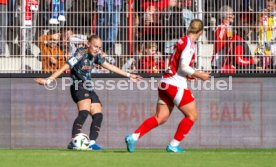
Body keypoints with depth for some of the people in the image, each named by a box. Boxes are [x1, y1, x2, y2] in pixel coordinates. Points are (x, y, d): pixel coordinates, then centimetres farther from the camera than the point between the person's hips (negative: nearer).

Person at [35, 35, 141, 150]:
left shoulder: (95, 56, 9)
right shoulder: (81, 54, -15)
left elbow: (109, 66, 20)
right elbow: (65, 67, -22)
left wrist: (128, 75, 23)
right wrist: (48, 80, -30)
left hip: (88, 89, 9)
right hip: (79, 87, -9)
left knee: (98, 115, 2)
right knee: (84, 112, -28)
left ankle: (92, 143, 6)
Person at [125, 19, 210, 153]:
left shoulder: (182, 41, 15)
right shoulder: (189, 44, -12)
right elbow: (184, 67, -19)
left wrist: (192, 75, 22)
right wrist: (199, 75, -8)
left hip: (165, 82, 9)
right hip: (176, 85, -9)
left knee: (160, 117, 10)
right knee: (192, 115, 1)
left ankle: (133, 137, 3)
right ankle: (173, 145, 1)